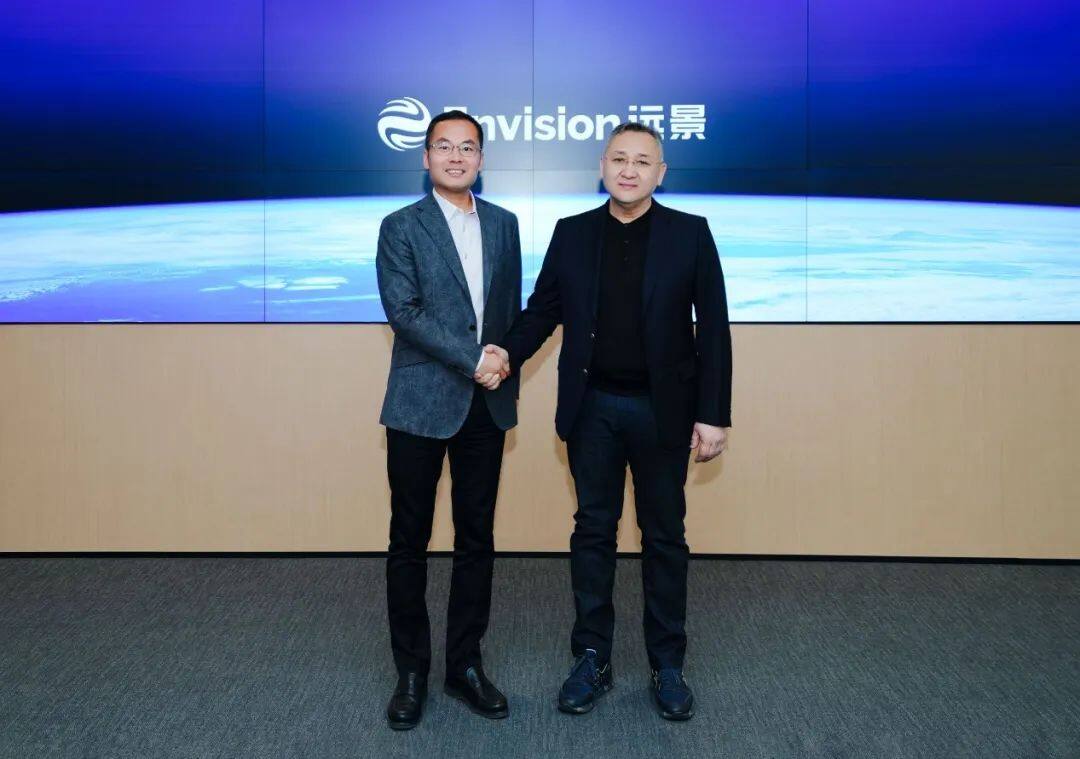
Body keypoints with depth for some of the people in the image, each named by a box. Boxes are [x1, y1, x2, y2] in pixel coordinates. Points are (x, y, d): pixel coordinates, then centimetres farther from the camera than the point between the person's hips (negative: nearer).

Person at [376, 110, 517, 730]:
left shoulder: (504, 224, 12)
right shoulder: (401, 227, -1)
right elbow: (404, 311, -11)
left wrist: (505, 369, 8)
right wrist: (473, 360, -16)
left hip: (487, 404, 4)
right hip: (421, 404, -3)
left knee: (477, 539, 9)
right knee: (410, 542, 5)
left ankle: (466, 663, 23)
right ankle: (412, 672, 19)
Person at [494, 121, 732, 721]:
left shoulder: (690, 233, -2)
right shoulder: (572, 233, 4)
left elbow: (713, 328, -4)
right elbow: (543, 309, 6)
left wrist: (714, 415, -8)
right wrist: (509, 353, -13)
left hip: (662, 409, -1)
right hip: (593, 407, 2)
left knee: (664, 536, 9)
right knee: (593, 531, 10)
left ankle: (667, 664, 23)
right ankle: (592, 659, 23)